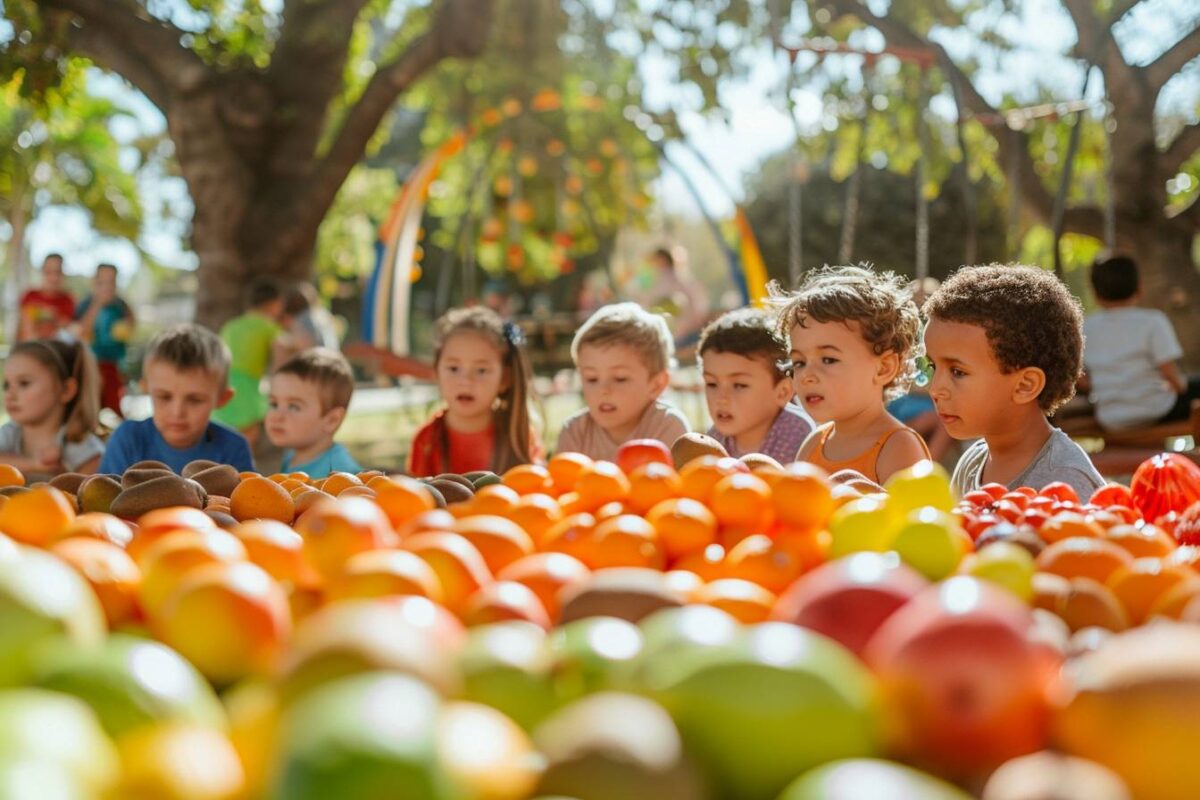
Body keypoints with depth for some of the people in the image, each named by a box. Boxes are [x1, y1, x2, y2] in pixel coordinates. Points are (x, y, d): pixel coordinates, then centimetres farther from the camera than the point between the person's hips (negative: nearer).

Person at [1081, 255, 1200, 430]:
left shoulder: (1085, 328, 2)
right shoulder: (1152, 321, -10)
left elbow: (1082, 380, 2)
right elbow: (1171, 375, -15)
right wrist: (1181, 386, 6)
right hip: (1155, 413, -5)